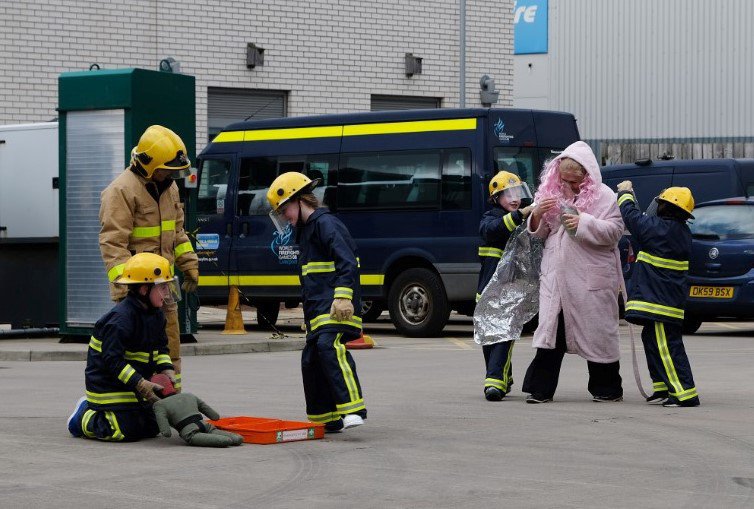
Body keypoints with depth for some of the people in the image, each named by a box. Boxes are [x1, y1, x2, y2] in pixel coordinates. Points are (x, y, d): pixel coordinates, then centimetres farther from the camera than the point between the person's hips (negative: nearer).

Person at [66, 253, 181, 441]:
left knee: (151, 427, 8)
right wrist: (141, 384, -30)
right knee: (126, 431, -18)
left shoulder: (155, 314, 3)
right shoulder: (121, 319, -26)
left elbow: (160, 348, 14)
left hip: (132, 385, 9)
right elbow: (113, 360, -28)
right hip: (107, 382, -9)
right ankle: (83, 417, 9)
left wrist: (167, 371, -6)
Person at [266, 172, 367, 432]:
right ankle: (326, 419, 18)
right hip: (318, 309, 11)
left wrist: (342, 297, -30)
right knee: (311, 359, 10)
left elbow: (347, 262, -20)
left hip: (336, 307, -11)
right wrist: (309, 315, 33)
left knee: (329, 346, -29)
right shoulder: (306, 229, 24)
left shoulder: (326, 224, -9)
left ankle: (353, 409, -35)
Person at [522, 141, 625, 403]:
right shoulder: (550, 192, 12)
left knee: (597, 332, 3)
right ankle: (541, 387, 2)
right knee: (550, 329, 0)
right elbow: (538, 232, 17)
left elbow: (615, 231, -11)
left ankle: (607, 387, 15)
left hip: (591, 276, -4)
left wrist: (584, 223, -21)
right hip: (556, 274, 4)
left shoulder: (604, 196, -3)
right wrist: (537, 214, -5)